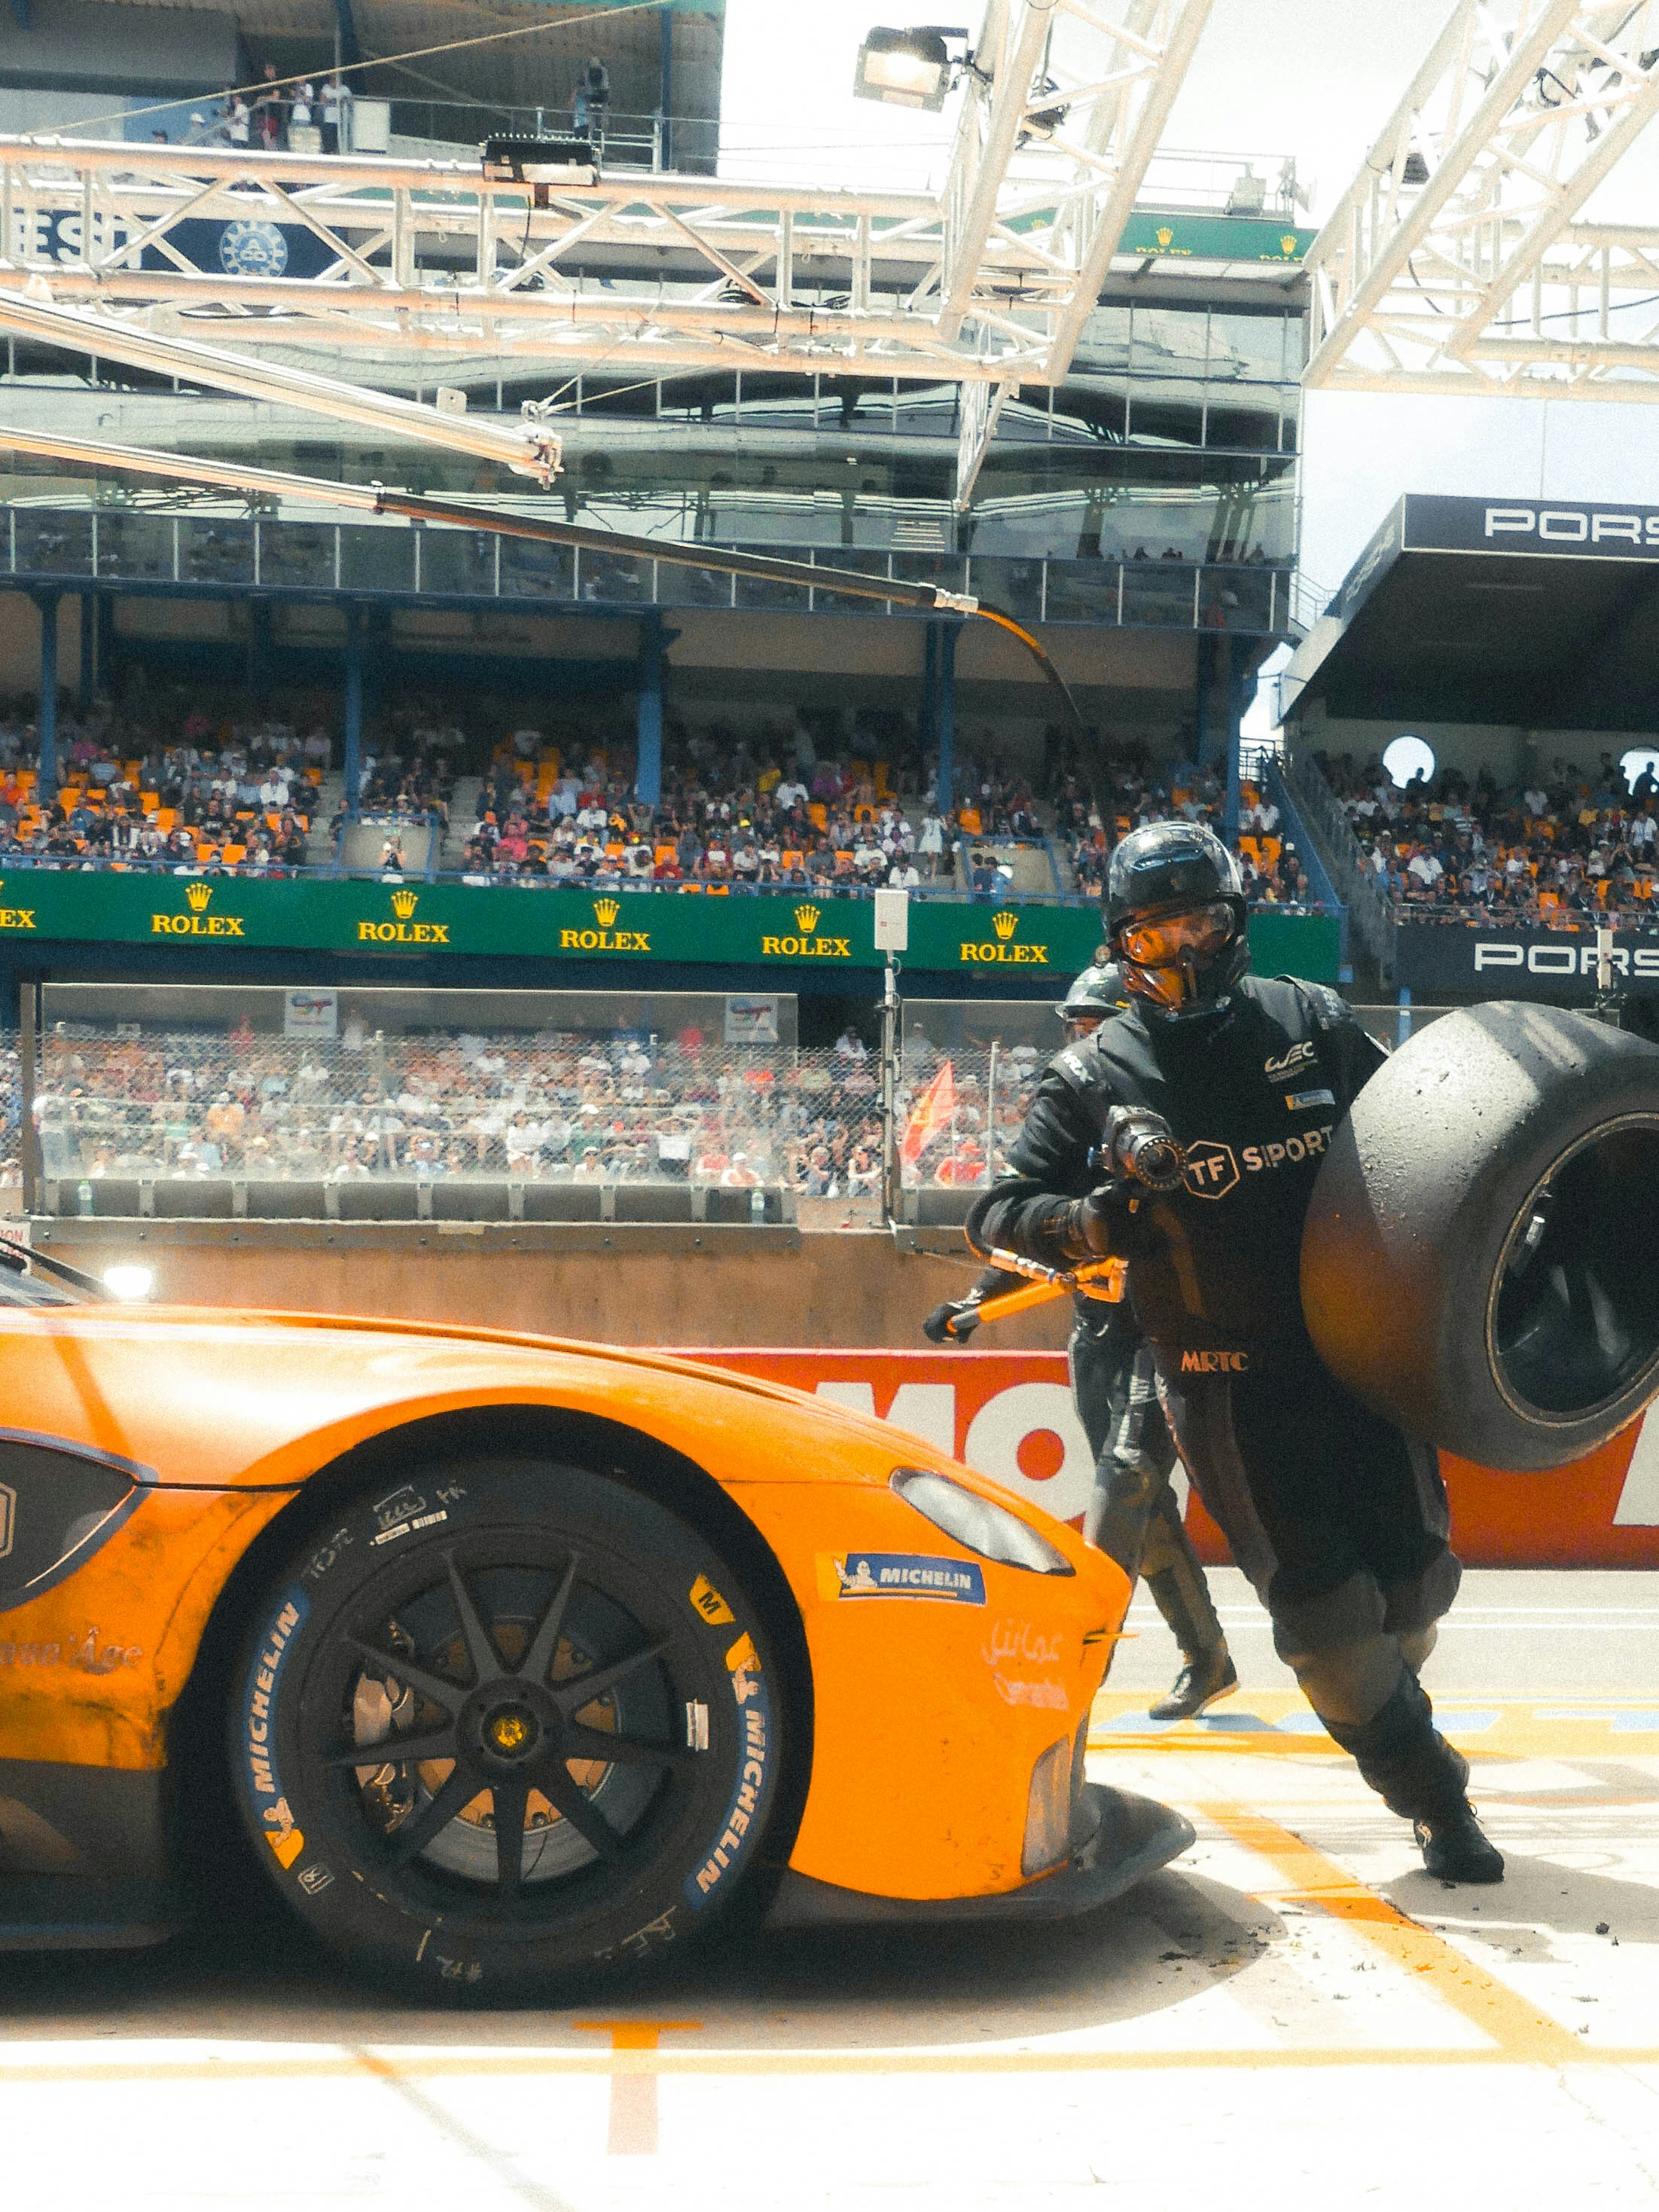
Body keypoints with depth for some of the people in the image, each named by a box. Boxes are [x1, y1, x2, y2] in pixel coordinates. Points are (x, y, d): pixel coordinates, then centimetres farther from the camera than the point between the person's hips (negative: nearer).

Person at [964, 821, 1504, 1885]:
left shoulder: (1314, 1020, 6)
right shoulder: (1093, 1077, -1)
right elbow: (997, 1214, -3)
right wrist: (1090, 1218, -22)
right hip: (1225, 1377, -3)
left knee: (1416, 1576, 8)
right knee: (1324, 1603, -6)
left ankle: (1390, 1711, 42)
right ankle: (1433, 1793, 18)